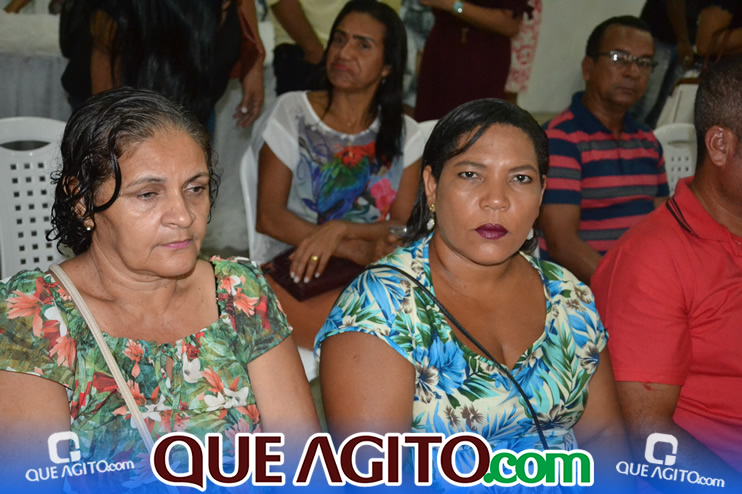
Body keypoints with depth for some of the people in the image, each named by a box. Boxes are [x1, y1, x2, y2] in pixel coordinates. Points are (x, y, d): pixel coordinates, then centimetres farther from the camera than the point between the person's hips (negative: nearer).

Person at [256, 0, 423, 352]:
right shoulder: (292, 111, 2)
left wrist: (339, 230, -18)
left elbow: (402, 228, 2)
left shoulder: (404, 135, 8)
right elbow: (269, 217, -4)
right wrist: (356, 250, -13)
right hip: (293, 267, -3)